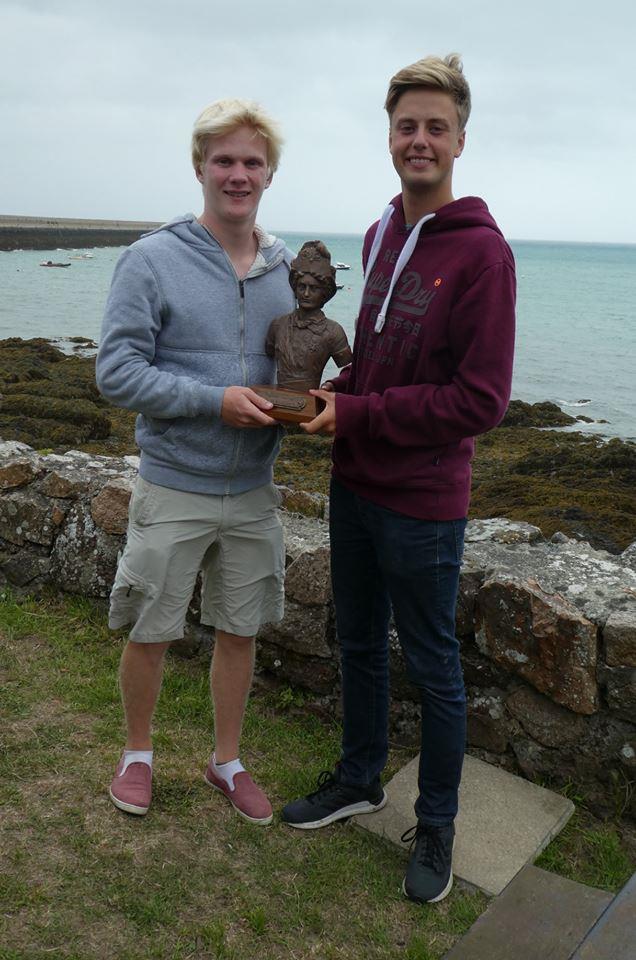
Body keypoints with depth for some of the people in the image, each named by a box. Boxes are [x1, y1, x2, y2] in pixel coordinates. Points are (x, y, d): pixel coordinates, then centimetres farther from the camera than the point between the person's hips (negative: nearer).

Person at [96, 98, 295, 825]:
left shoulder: (288, 268, 4)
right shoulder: (151, 261, -9)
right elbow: (116, 371, -13)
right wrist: (214, 399, -21)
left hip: (252, 491, 4)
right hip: (173, 489, -4)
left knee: (240, 630, 14)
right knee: (150, 632, 10)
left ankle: (226, 761, 35)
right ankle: (138, 753, 36)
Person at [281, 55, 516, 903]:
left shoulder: (481, 250, -15)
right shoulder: (380, 236, 9)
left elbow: (480, 401, -19)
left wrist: (356, 412, -17)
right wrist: (335, 394, 1)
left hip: (421, 503, -7)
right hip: (354, 486, 7)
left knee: (433, 671, 9)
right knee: (360, 644, 20)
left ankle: (435, 828, 30)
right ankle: (359, 781, 42)